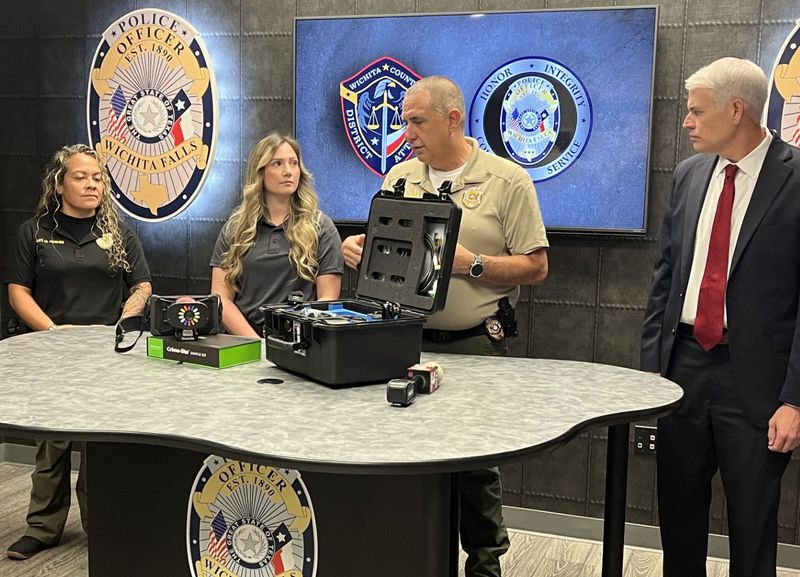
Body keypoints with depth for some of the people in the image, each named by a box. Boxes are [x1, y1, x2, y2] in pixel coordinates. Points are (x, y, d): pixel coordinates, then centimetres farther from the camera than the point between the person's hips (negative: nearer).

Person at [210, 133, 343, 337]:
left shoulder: (320, 227, 7)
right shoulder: (235, 228, 11)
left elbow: (327, 298, 2)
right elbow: (221, 297, 5)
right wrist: (256, 344, -9)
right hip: (244, 340, 2)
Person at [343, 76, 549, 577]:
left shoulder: (507, 180, -4)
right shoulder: (400, 178, 11)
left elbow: (535, 267, -7)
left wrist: (470, 264, -18)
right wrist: (358, 249, -5)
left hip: (476, 344, -4)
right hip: (408, 341, 4)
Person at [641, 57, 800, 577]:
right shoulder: (689, 176, 7)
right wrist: (651, 362, 8)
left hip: (754, 377, -5)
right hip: (683, 366, 5)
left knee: (752, 527, 8)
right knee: (679, 514, 16)